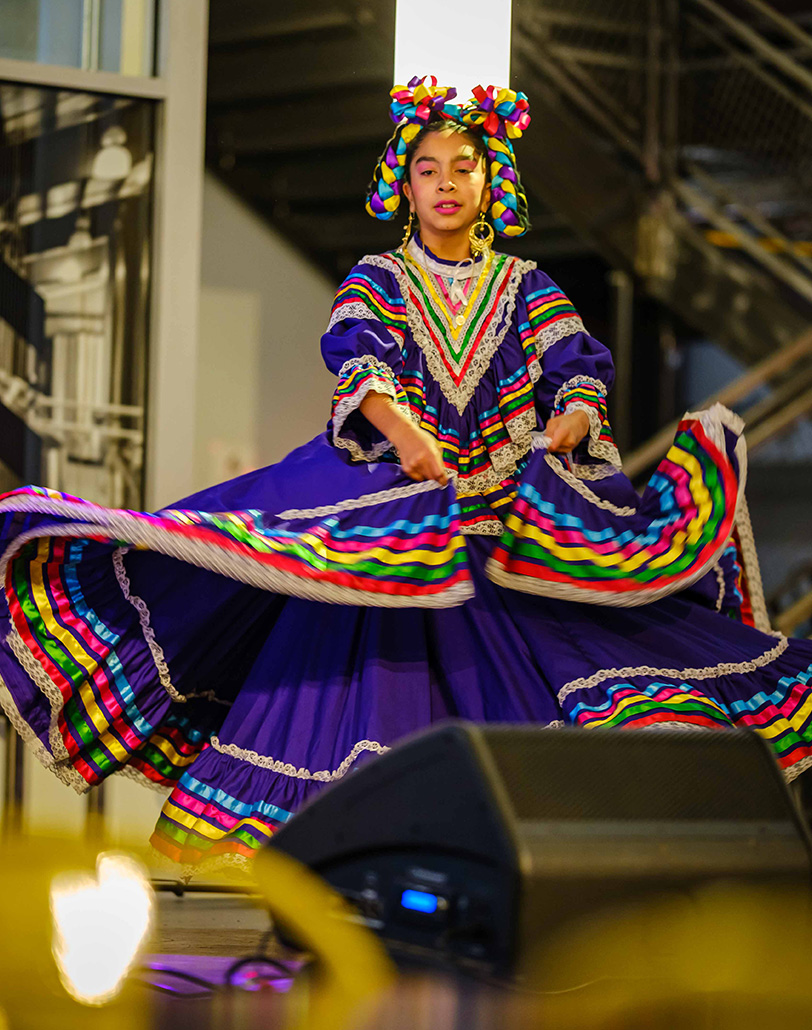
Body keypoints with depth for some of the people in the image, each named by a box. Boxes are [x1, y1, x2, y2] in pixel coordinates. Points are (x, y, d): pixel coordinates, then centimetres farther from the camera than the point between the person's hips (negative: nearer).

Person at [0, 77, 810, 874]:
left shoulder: (526, 287, 12)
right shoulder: (376, 280, 8)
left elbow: (581, 372, 1)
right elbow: (356, 357, -11)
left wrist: (557, 438, -22)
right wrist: (402, 432, -31)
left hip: (509, 509, 1)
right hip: (387, 494, -1)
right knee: (357, 651, -9)